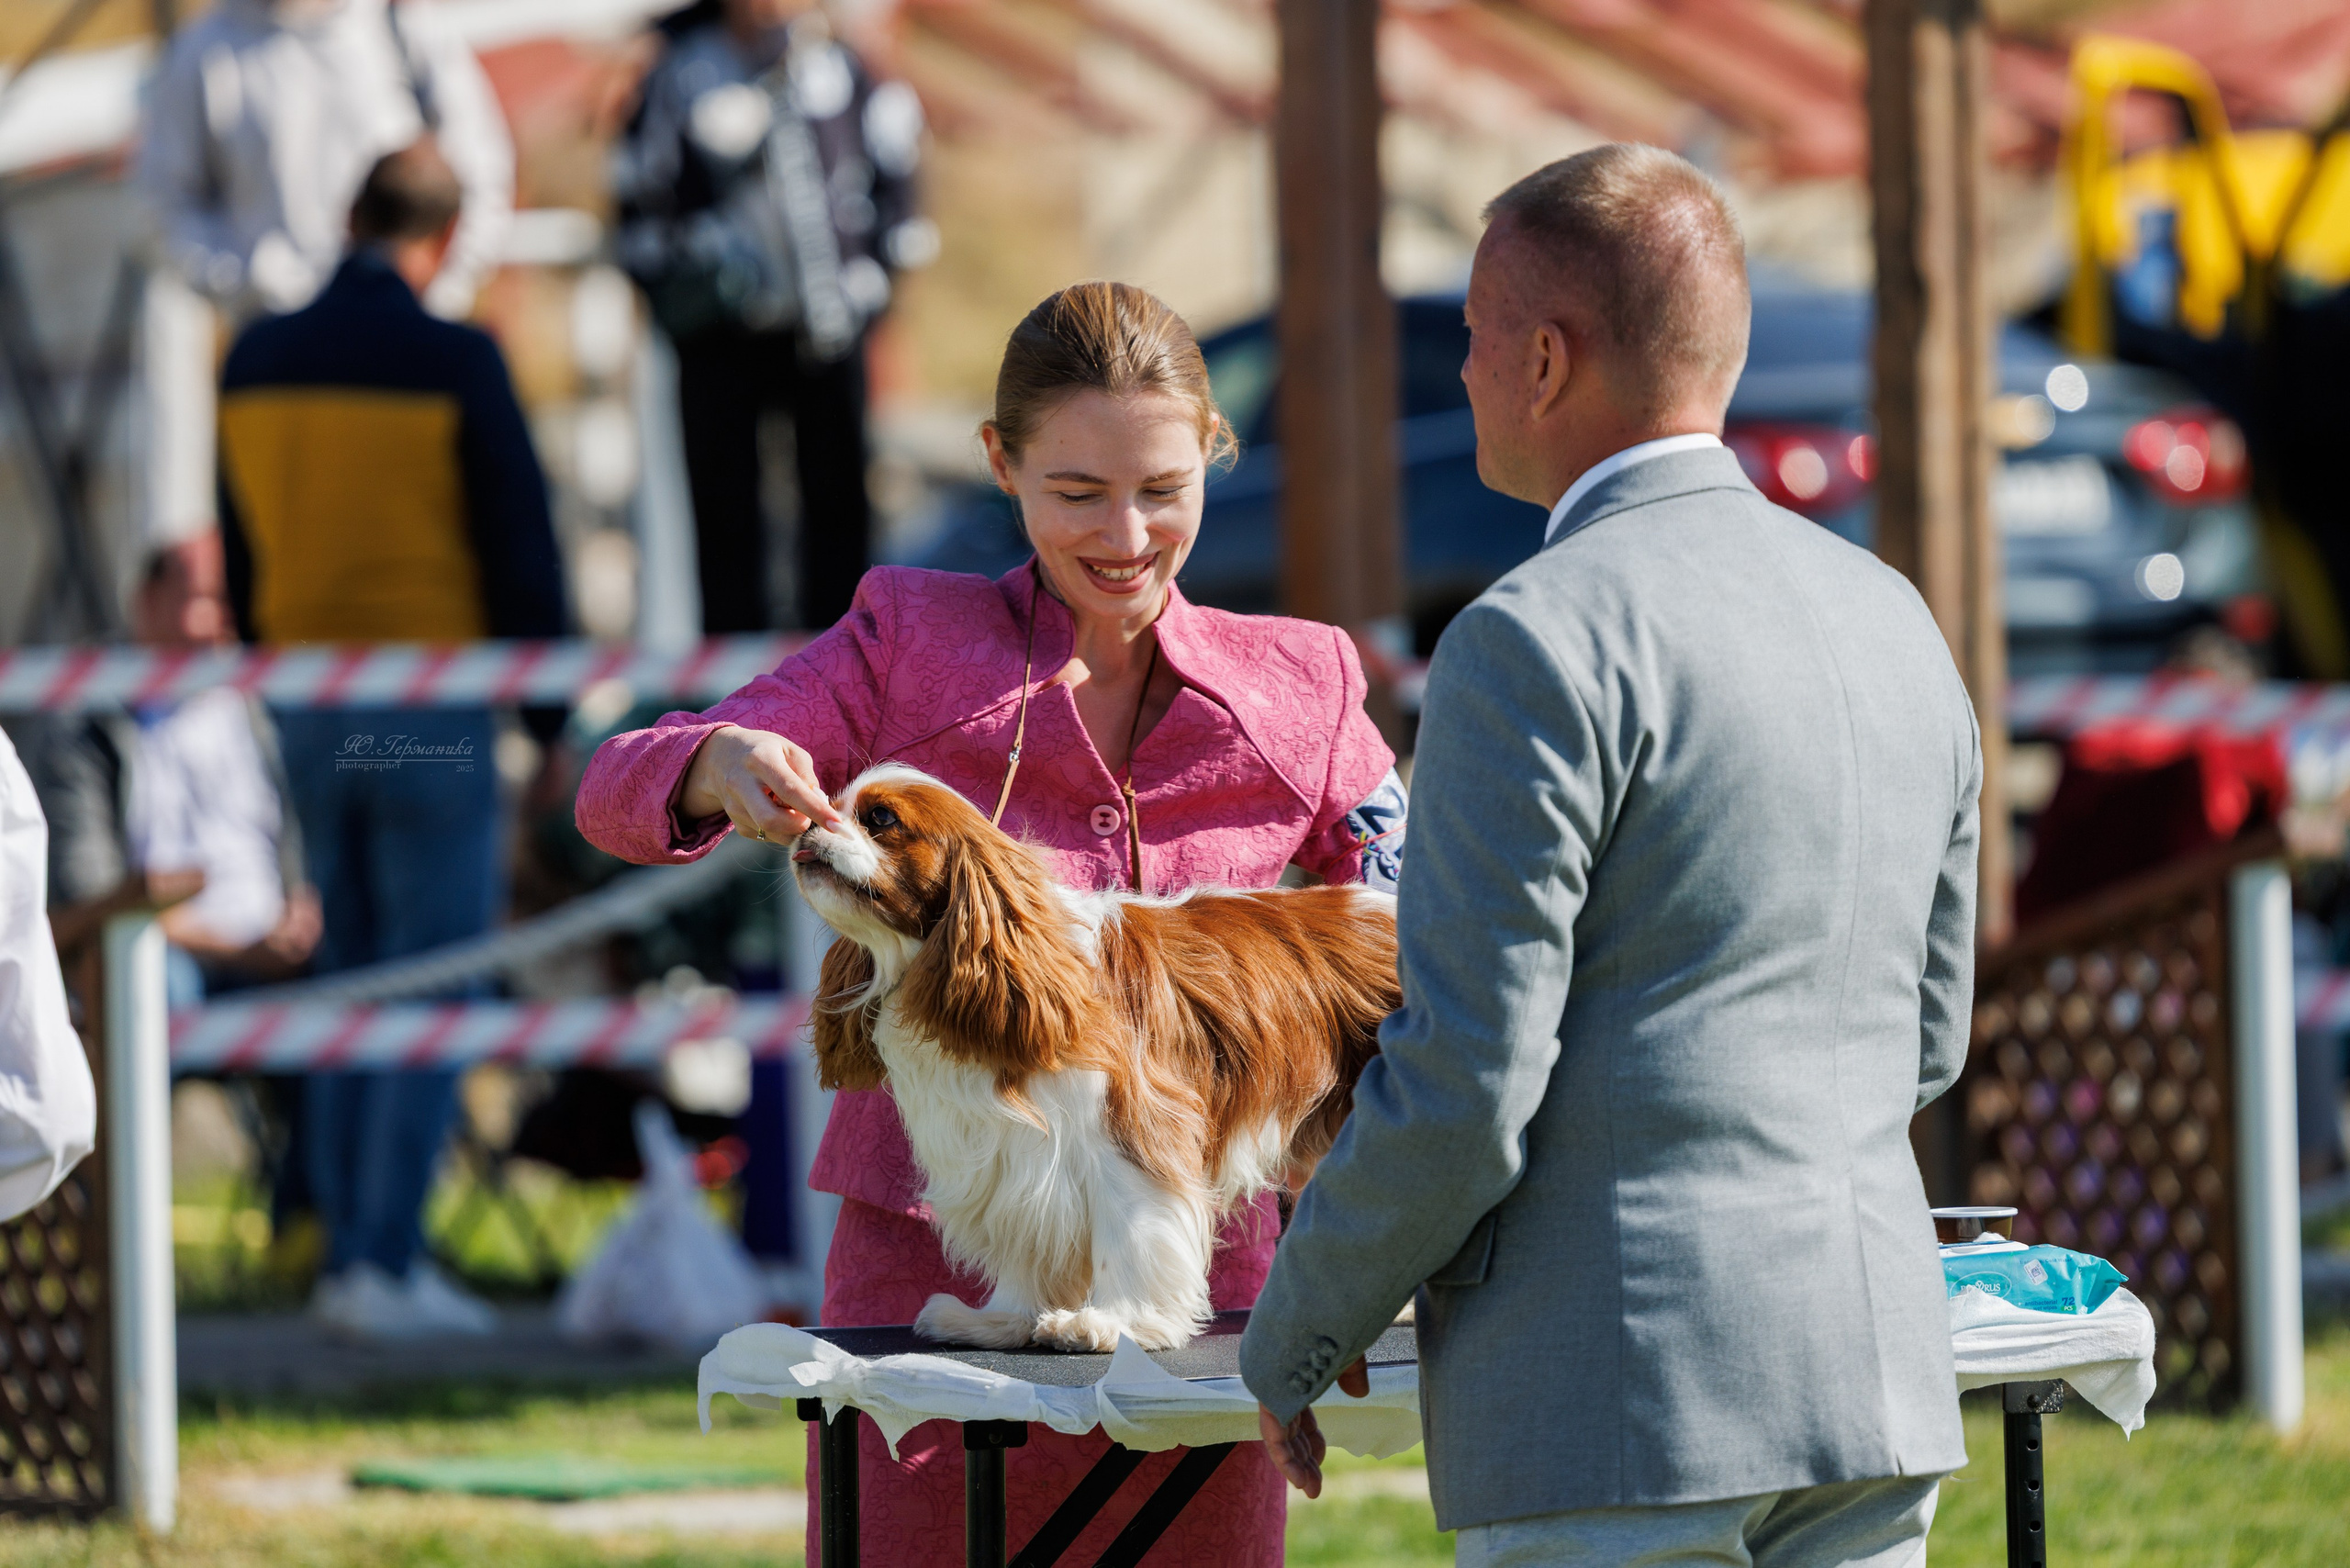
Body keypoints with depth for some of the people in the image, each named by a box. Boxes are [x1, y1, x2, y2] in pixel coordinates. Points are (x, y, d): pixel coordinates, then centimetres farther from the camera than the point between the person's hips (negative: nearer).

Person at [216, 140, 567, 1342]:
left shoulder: (257, 362, 4)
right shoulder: (455, 363, -12)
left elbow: (240, 554, 12)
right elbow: (521, 552, -9)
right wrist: (549, 720, 0)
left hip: (307, 701, 6)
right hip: (431, 702, -6)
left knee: (348, 980, 14)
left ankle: (348, 1259, 13)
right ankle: (386, 1264, -7)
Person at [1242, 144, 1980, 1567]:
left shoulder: (1539, 646, -12)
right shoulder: (1888, 621, 13)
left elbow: (1463, 1087, -14)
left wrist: (1296, 1341, 0)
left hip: (1628, 1393, -8)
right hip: (1879, 1380, 8)